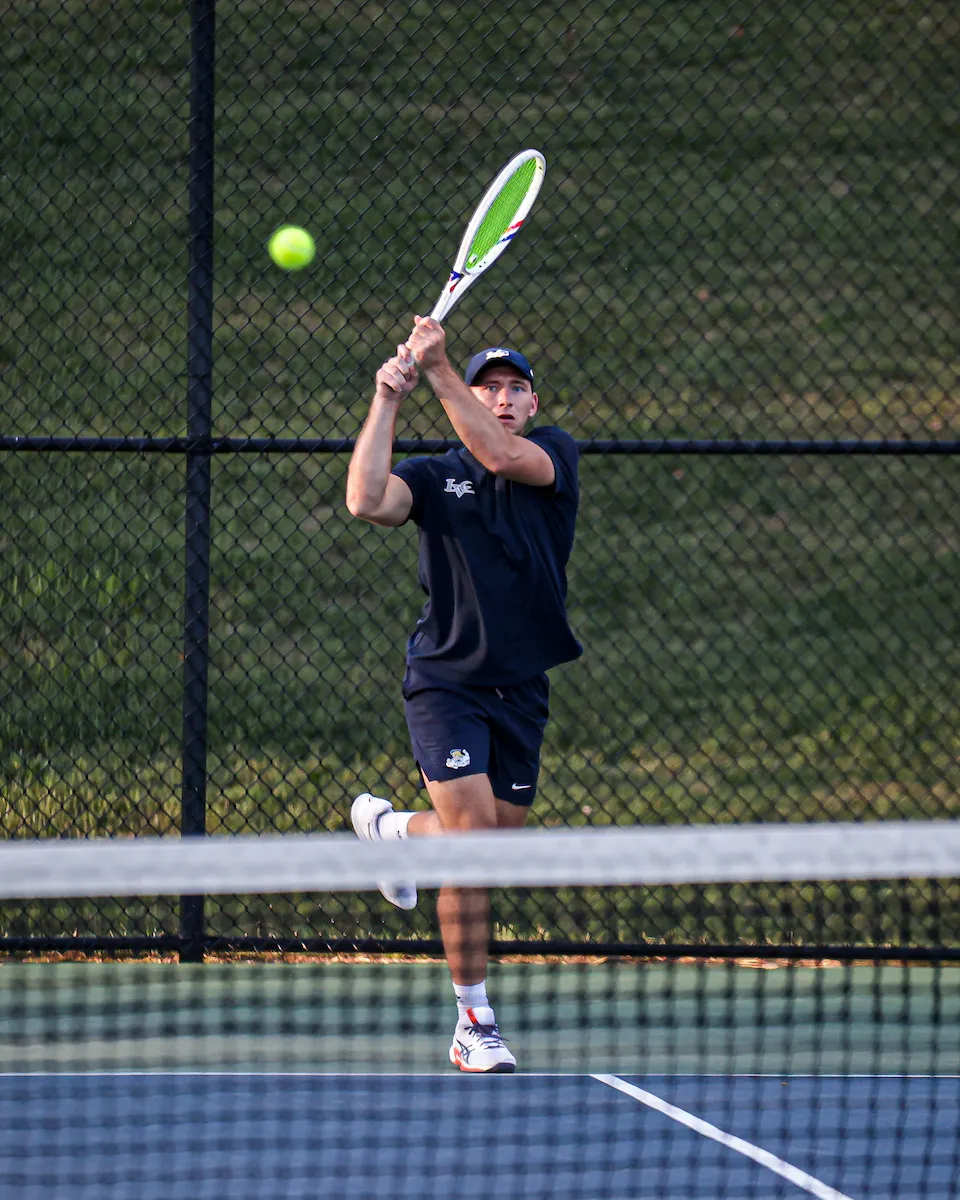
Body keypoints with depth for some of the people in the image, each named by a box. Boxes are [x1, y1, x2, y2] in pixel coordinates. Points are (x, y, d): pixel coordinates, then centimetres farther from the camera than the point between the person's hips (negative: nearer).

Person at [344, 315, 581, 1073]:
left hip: (521, 688, 4)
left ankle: (389, 826, 45)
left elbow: (503, 457, -21)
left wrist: (437, 370, -25)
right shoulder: (436, 477, -1)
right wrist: (388, 401, -22)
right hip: (446, 677, -3)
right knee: (472, 834, -17)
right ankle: (474, 1024, -9)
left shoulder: (554, 454, 2)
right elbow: (367, 501, -21)